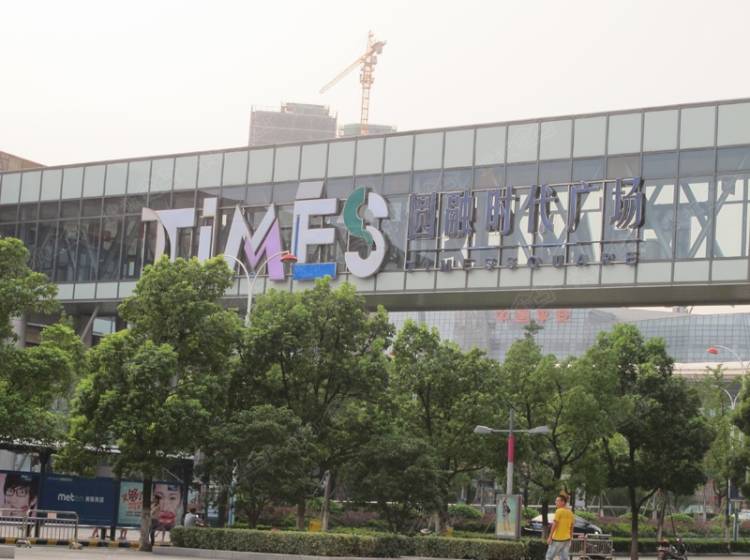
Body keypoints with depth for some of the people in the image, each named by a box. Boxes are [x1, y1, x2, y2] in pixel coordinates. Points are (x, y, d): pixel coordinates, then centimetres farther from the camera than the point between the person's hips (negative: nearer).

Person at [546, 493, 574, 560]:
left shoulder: (559, 511, -13)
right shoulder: (570, 512, 7)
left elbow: (554, 525, -16)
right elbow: (571, 526, 14)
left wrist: (550, 537, -13)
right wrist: (571, 537, 22)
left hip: (557, 539, -7)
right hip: (566, 539, 7)